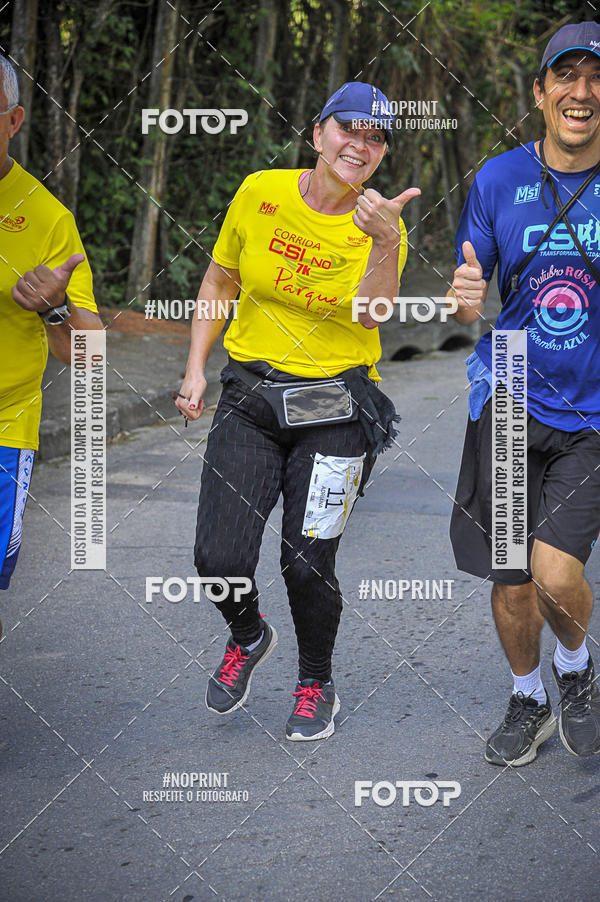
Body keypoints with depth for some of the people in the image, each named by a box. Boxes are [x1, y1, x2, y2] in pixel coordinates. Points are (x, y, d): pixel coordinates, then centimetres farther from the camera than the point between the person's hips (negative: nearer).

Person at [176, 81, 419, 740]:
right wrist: (195, 367, 6)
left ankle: (316, 685, 26)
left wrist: (385, 243, -39)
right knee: (219, 560, -9)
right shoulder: (260, 193, -2)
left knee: (308, 565, -2)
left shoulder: (381, 222, -5)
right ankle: (248, 637, 26)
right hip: (250, 396, 1)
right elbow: (219, 282, 12)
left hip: (336, 407, -1)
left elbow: (371, 315, -23)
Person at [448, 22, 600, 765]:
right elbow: (469, 300, 5)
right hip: (509, 398, 2)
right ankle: (528, 701, 33)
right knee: (510, 580, 7)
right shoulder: (499, 179, -1)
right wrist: (465, 299, -19)